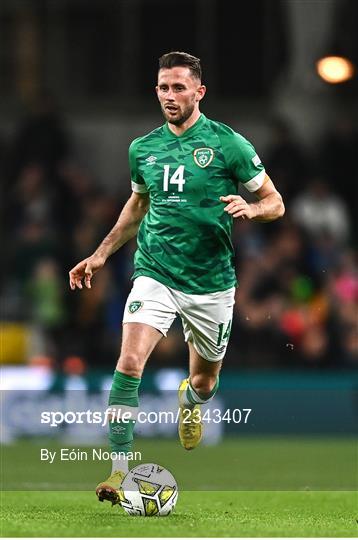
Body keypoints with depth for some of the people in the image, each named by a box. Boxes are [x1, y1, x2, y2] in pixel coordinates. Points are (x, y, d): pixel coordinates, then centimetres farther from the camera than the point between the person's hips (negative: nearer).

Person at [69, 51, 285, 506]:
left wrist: (250, 209, -22)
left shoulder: (228, 144, -6)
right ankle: (120, 470, -17)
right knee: (129, 362, -21)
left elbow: (275, 203, 0)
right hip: (155, 274, 1)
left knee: (205, 375, 15)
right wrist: (101, 255, 20)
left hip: (210, 281, -1)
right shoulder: (143, 149, 5)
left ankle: (191, 403, 55)